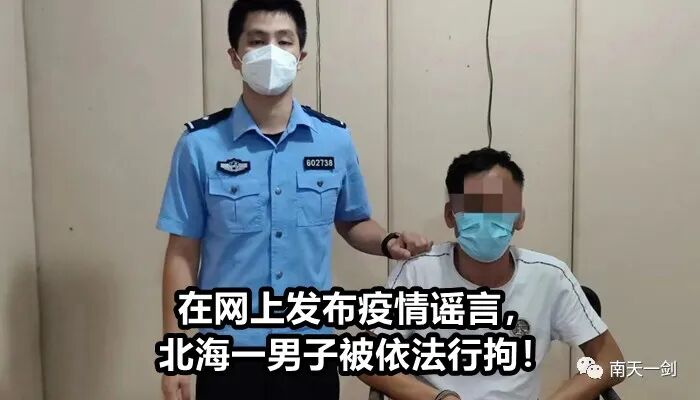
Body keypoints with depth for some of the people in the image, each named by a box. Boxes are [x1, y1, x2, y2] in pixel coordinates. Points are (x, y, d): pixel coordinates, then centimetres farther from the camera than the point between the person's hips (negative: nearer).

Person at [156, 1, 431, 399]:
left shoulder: (336, 139, -4)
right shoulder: (200, 145, -8)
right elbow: (183, 253, -3)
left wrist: (388, 242, -10)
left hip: (311, 348, 2)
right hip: (229, 352, -1)